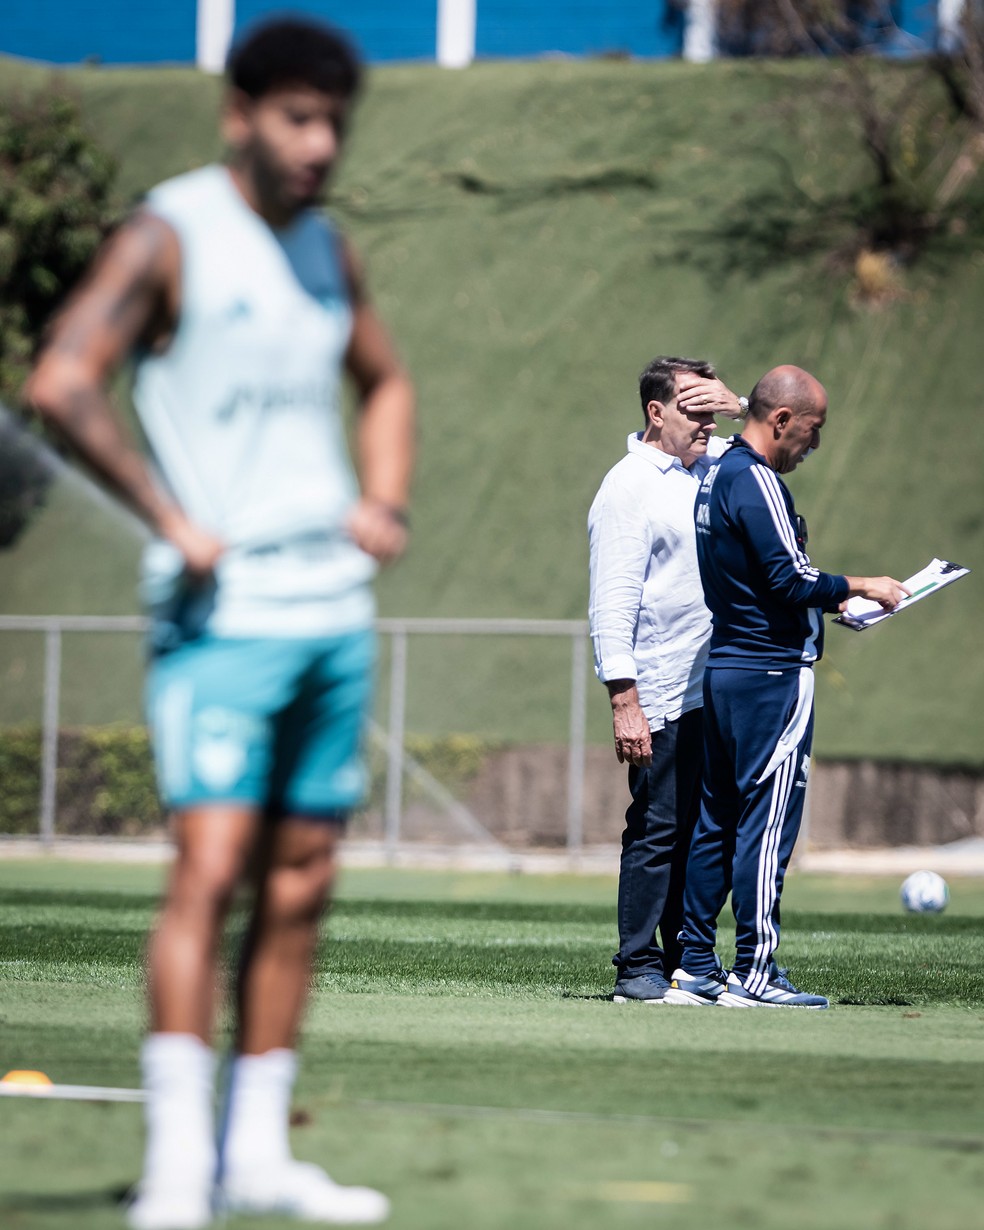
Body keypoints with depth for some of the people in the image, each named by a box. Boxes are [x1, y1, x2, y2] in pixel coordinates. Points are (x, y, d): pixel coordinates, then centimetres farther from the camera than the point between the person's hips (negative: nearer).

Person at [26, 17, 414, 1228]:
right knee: (212, 862, -15)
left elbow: (384, 381, 31)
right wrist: (173, 519, -18)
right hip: (223, 612, -7)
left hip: (335, 606, 7)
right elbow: (60, 383, -19)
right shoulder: (168, 236, -8)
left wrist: (384, 503, 14)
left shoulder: (325, 250, 14)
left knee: (300, 882, 7)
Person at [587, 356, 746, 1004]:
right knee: (657, 831, -5)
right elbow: (611, 606, -14)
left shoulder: (713, 465, 13)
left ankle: (688, 965, 14)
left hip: (717, 694, 8)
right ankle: (639, 969, 0)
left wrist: (738, 406, 6)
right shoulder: (628, 488, -9)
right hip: (663, 701, -8)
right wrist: (624, 702, -21)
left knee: (701, 834, 9)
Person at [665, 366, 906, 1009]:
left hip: (724, 668, 10)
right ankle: (754, 973, -6)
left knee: (718, 820, 11)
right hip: (773, 674, -10)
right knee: (769, 819, -7)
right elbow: (792, 581, -20)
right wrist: (859, 586, -7)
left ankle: (695, 968, 14)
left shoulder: (718, 476, 16)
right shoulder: (757, 482, -15)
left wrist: (828, 595, 18)